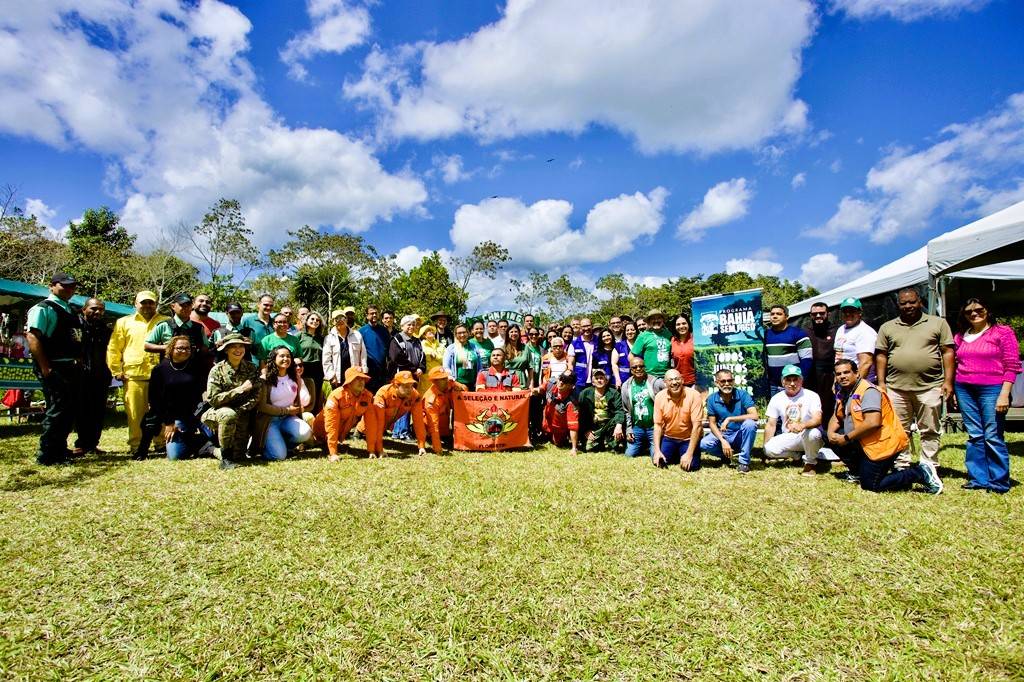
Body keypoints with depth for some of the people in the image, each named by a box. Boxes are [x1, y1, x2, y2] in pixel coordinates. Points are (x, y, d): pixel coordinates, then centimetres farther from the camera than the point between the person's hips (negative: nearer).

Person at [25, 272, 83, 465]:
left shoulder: (70, 311, 18)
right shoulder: (44, 308, -8)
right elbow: (33, 338, -17)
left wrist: (79, 362, 13)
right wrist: (45, 368, -21)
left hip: (72, 368, 9)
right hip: (54, 368, -8)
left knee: (69, 410, 14)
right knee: (57, 410, -7)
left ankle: (60, 450, 26)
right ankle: (46, 456, 3)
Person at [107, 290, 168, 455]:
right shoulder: (124, 322, 12)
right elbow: (113, 349, 11)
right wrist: (116, 371, 4)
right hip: (134, 375, 0)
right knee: (135, 413, 2)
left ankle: (162, 443, 11)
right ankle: (135, 445, 12)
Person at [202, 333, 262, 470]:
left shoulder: (252, 369, 1)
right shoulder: (217, 370, -7)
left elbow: (256, 396, -4)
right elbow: (213, 399, -15)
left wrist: (238, 411, -18)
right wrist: (239, 389, -21)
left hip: (241, 416, 3)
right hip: (218, 412, -3)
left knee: (238, 457, -7)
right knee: (229, 415, -40)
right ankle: (225, 455, -20)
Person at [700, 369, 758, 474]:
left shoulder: (742, 394, -13)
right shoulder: (712, 399, -7)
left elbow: (754, 416, -26)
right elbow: (712, 423, -5)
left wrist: (729, 419, -30)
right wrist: (723, 441, -20)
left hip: (740, 435, -2)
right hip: (722, 434, 2)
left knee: (750, 424, -34)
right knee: (703, 444, -27)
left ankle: (743, 461, -16)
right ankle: (726, 455, 8)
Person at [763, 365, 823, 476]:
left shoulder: (812, 396, -9)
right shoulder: (776, 399, 1)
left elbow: (818, 419, -24)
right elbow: (771, 425, 3)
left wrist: (802, 425, -46)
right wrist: (765, 446, -7)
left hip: (808, 437, -3)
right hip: (788, 438, 3)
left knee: (813, 433, -38)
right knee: (770, 449, -25)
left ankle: (810, 463, -7)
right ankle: (797, 456, 7)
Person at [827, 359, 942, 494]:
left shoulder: (868, 391, -19)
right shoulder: (842, 393, 9)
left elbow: (873, 423, -30)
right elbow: (836, 417, 16)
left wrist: (846, 438, -21)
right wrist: (831, 433, -6)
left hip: (883, 443, -9)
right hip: (864, 443, 9)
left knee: (870, 486, -7)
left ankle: (920, 473, 2)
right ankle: (858, 473, 18)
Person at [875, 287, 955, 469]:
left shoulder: (938, 323, 8)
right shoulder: (887, 328, 11)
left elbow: (948, 352, 4)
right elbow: (881, 356, 9)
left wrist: (948, 381, -4)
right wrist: (881, 383, 1)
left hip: (929, 387, -1)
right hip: (896, 388, 1)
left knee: (930, 432, 6)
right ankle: (902, 469, 15)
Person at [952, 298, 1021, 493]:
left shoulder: (1002, 332, 0)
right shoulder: (960, 336, 14)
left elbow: (1012, 366, -4)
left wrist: (1004, 394, -11)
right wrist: (954, 391, 12)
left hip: (992, 389, -4)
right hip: (964, 390, 5)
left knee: (992, 437, -5)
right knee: (974, 436, 8)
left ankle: (999, 482, 6)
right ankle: (978, 479, 14)